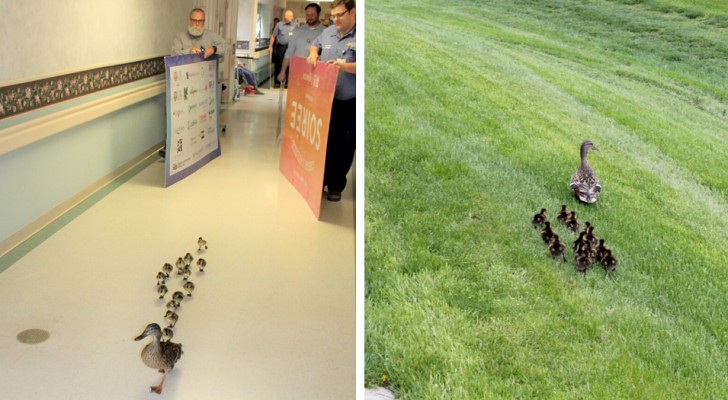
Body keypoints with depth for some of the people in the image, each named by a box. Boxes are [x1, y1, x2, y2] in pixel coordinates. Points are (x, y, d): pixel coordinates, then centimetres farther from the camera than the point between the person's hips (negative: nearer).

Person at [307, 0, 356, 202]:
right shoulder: (328, 32, 9)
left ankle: (336, 186, 18)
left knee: (344, 147, 5)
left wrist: (344, 66, -30)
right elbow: (315, 45, 26)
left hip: (350, 104, -5)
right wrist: (313, 53, 4)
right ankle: (321, 180, 26)